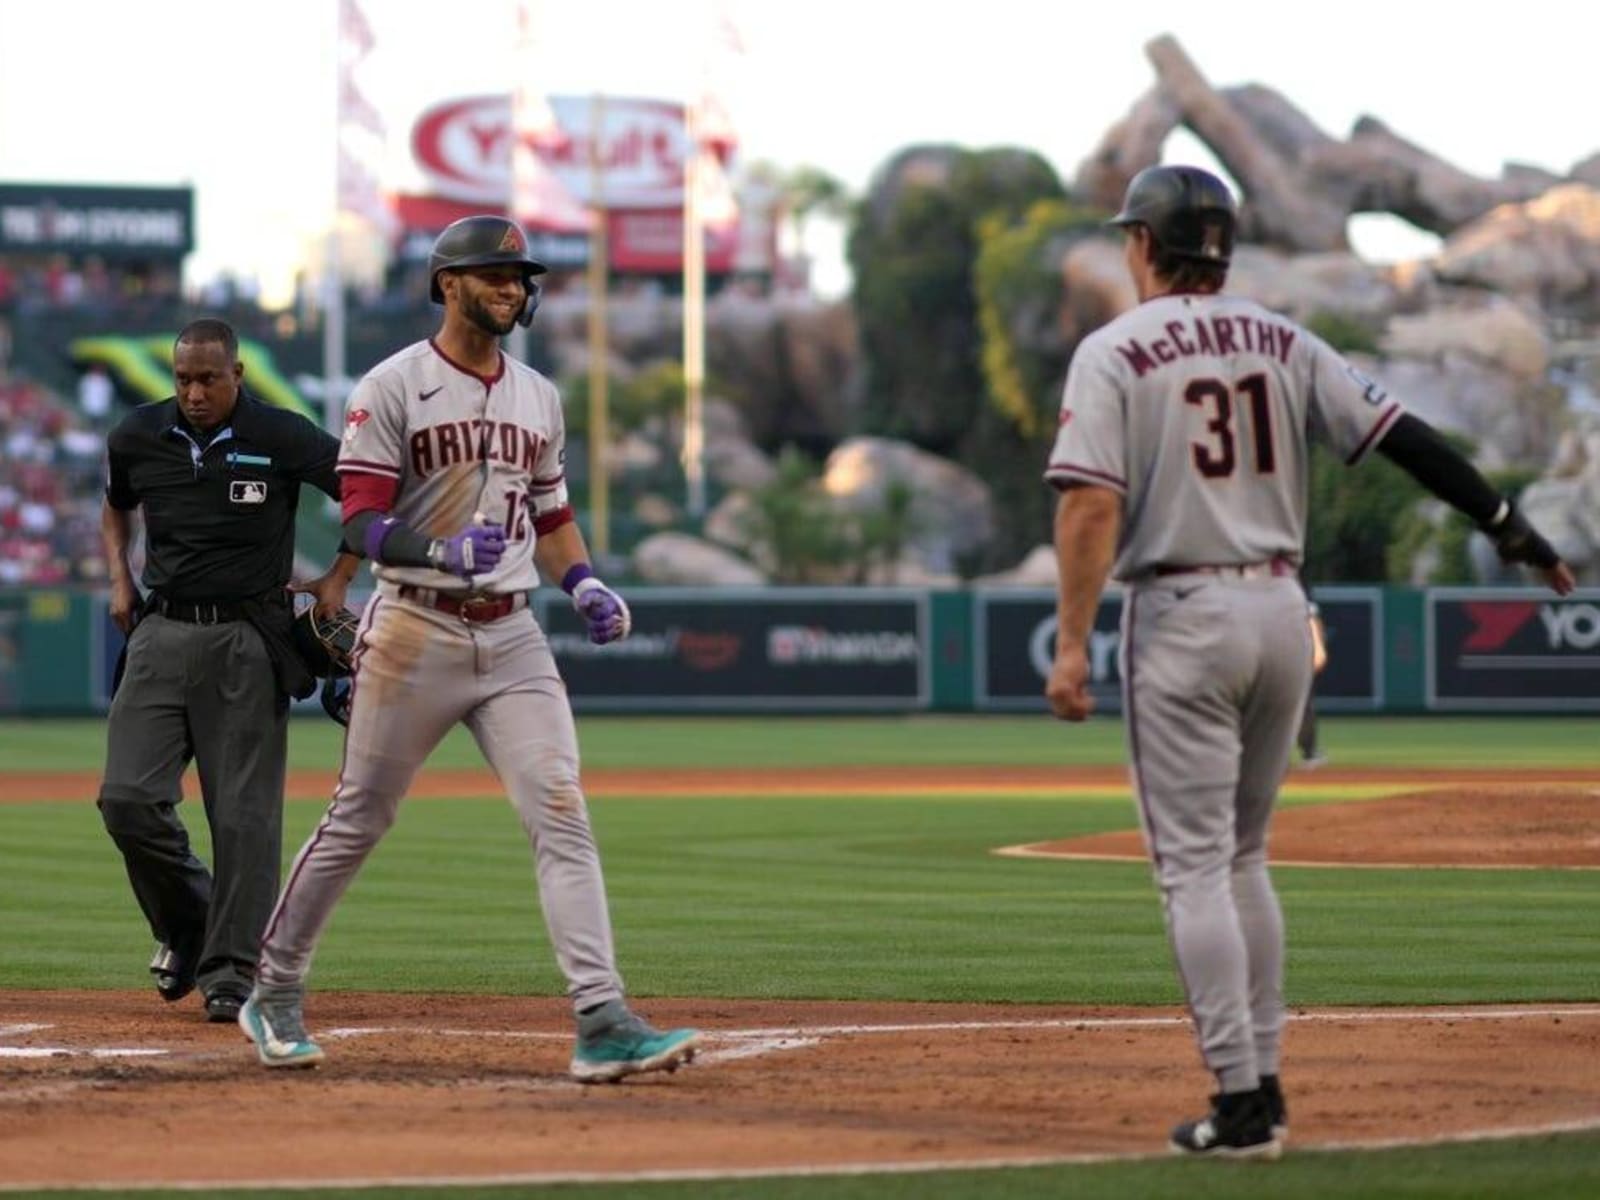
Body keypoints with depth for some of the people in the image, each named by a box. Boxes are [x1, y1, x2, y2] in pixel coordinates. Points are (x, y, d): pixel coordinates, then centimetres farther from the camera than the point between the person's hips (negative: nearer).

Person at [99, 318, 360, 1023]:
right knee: (127, 798, -7)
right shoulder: (138, 437, 5)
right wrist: (119, 579, 11)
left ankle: (231, 969, 3)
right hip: (161, 634, 3)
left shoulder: (283, 439, -7)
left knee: (244, 813, -5)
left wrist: (338, 580, -3)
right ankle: (187, 928, 17)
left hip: (247, 643, -3)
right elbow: (115, 506, 25)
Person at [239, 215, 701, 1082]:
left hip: (512, 636, 4)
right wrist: (443, 551, -29)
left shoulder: (538, 397, 14)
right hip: (415, 631, -4)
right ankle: (274, 992, 23)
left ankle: (602, 1024, -16)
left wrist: (583, 584, 5)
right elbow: (362, 523, -12)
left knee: (562, 818, -9)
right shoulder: (392, 389, -5)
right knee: (357, 822, 5)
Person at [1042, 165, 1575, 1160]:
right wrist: (1510, 528, 6)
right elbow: (1404, 437, 3)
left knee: (1194, 864, -2)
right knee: (1241, 857, 18)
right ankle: (1261, 1086, 17)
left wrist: (1072, 645, -15)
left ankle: (1242, 1106, -9)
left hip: (1181, 620, -5)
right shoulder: (1282, 343, 9)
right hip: (1281, 611, 5)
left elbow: (1093, 504, -15)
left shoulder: (1115, 353, -5)